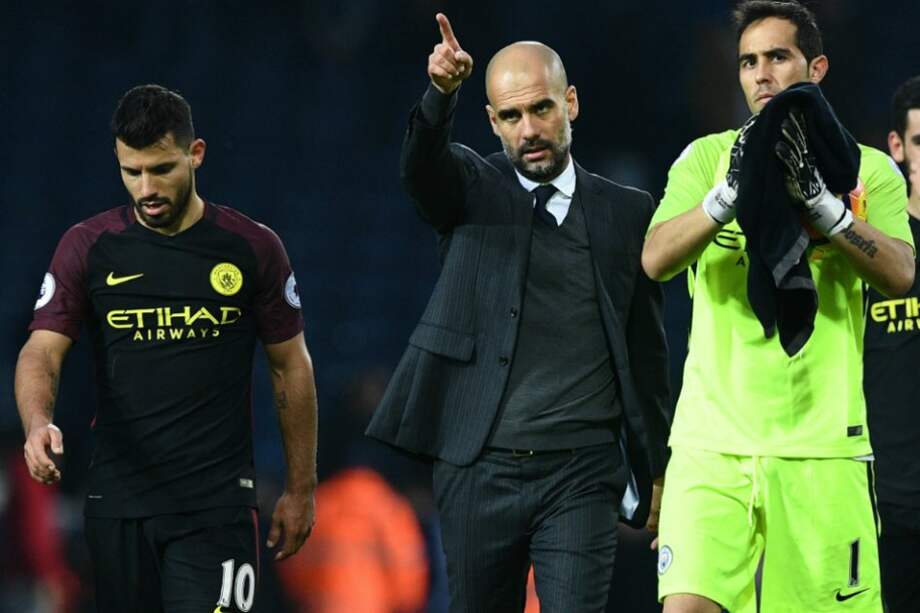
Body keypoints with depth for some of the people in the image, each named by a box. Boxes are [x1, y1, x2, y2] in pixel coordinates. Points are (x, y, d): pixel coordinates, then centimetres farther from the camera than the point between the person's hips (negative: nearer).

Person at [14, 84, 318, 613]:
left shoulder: (252, 248, 1)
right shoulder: (89, 247, 3)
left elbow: (291, 366, 9)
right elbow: (42, 351, -4)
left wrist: (301, 488, 9)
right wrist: (39, 424, -27)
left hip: (216, 506, -2)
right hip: (119, 504, 2)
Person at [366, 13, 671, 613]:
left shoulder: (627, 213, 9)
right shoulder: (471, 190, 6)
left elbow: (647, 353, 13)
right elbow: (421, 163, -18)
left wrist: (657, 473, 13)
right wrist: (442, 92, -39)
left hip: (582, 475, 0)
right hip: (479, 472, 0)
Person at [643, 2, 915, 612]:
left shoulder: (869, 169, 7)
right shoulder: (708, 158, 9)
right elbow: (656, 260, -6)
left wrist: (818, 200, -20)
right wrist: (730, 193, -21)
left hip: (822, 445, 0)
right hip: (712, 442, 0)